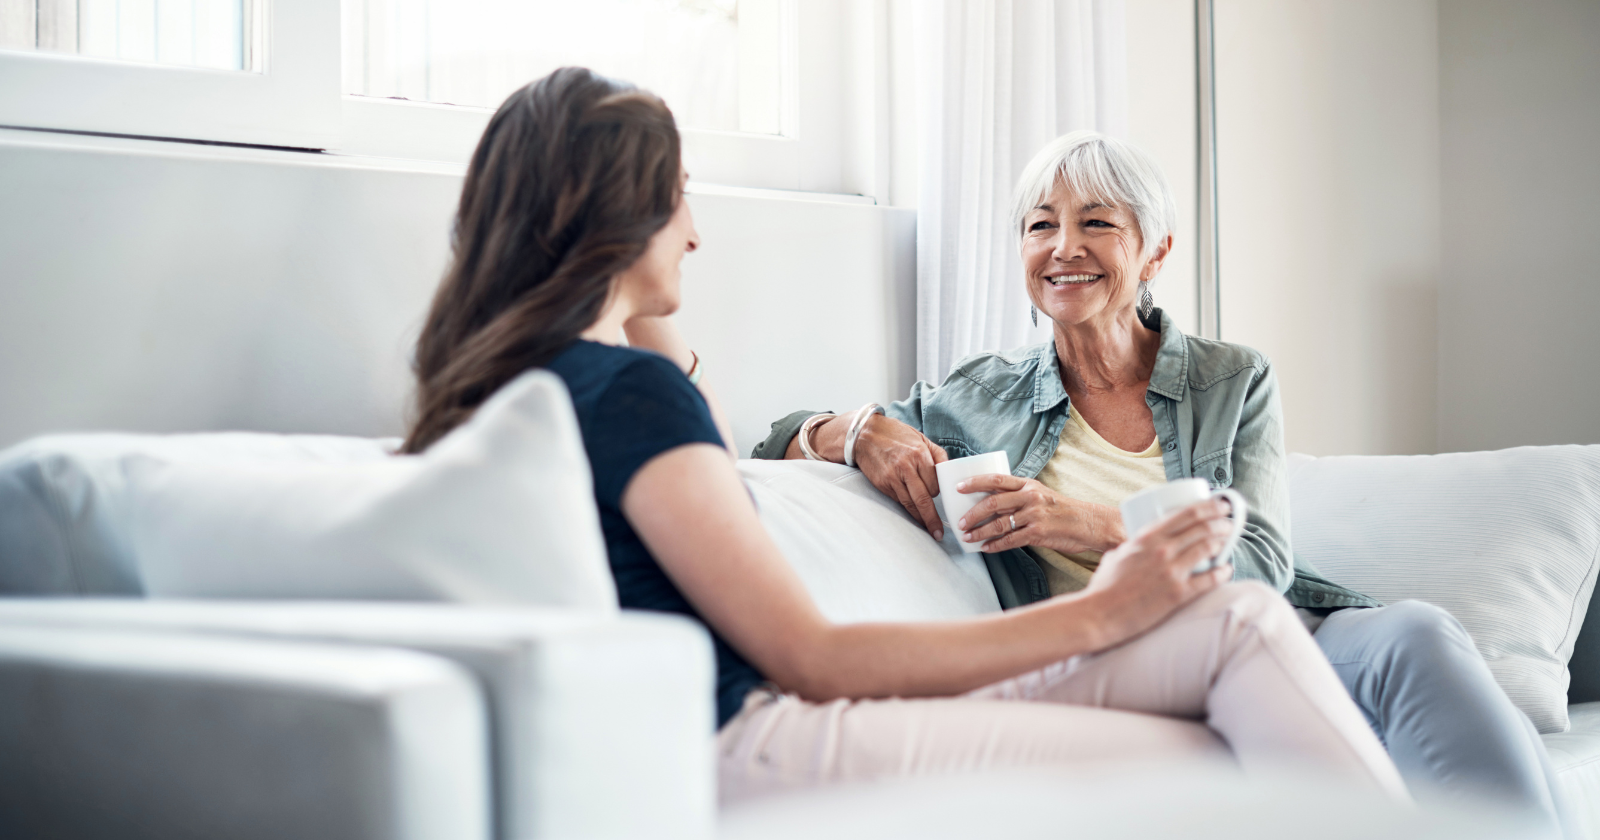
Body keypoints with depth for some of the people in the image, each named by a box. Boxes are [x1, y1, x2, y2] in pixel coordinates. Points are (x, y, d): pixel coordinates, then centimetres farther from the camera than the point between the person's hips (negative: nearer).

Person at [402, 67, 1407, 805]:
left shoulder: (515, 377, 18)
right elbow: (812, 659, -14)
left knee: (1239, 615, -1)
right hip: (755, 748, -10)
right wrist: (1099, 612, -9)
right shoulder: (629, 387, -12)